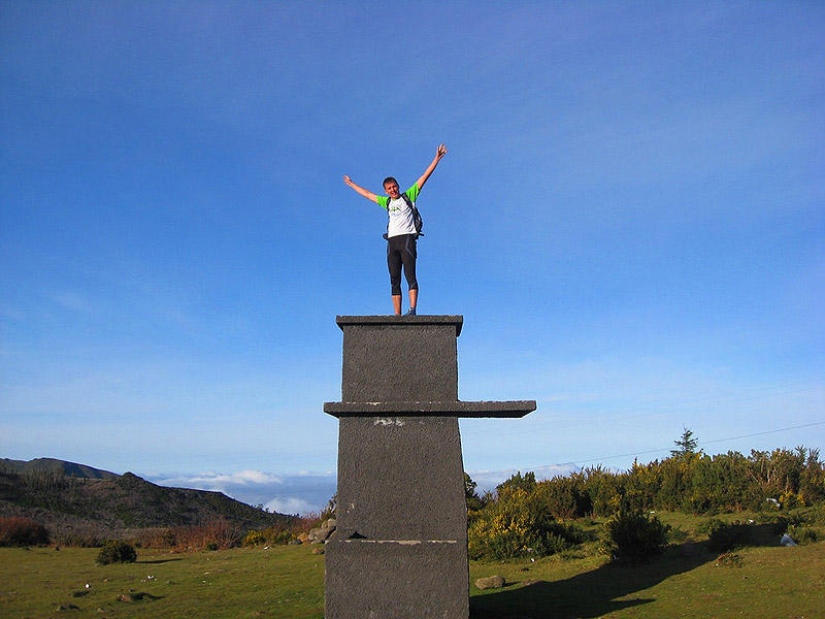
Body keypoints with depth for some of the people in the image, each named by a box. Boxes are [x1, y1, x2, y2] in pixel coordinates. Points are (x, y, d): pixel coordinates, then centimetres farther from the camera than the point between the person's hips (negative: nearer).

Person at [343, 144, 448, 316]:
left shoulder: (408, 196, 12)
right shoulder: (386, 202, 23)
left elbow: (424, 176, 9)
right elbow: (367, 194, 37)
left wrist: (436, 159, 5)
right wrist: (351, 184, 47)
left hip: (407, 238, -5)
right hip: (392, 241, 5)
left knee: (410, 275, -17)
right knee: (394, 280, -2)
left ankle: (412, 310, -27)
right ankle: (397, 316, -5)